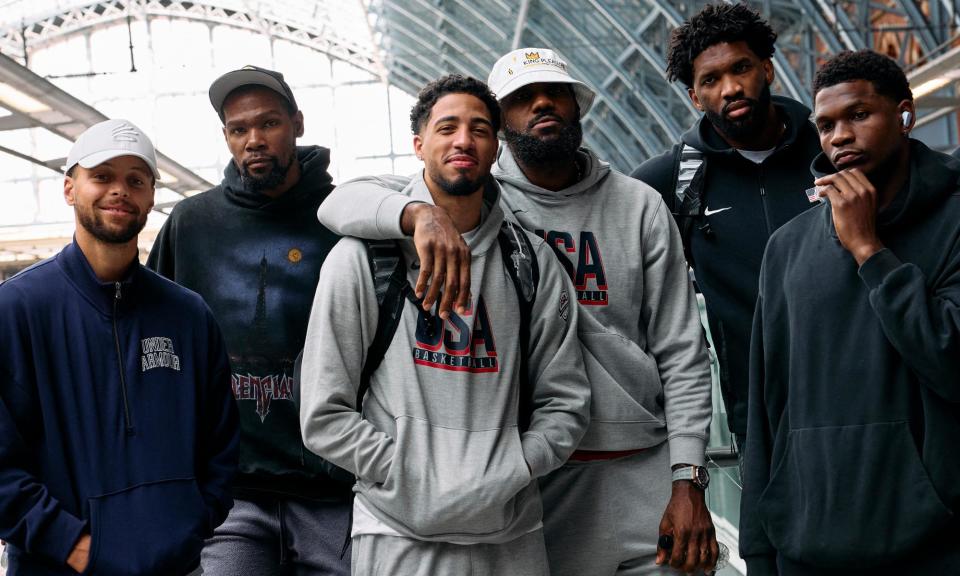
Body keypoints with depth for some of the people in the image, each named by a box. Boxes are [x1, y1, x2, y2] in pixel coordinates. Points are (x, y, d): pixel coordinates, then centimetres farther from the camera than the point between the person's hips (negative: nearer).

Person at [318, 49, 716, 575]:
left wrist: (688, 482, -4)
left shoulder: (639, 206, 5)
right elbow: (340, 204, -10)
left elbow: (681, 354, 4)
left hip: (644, 473, 2)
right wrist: (422, 213, -30)